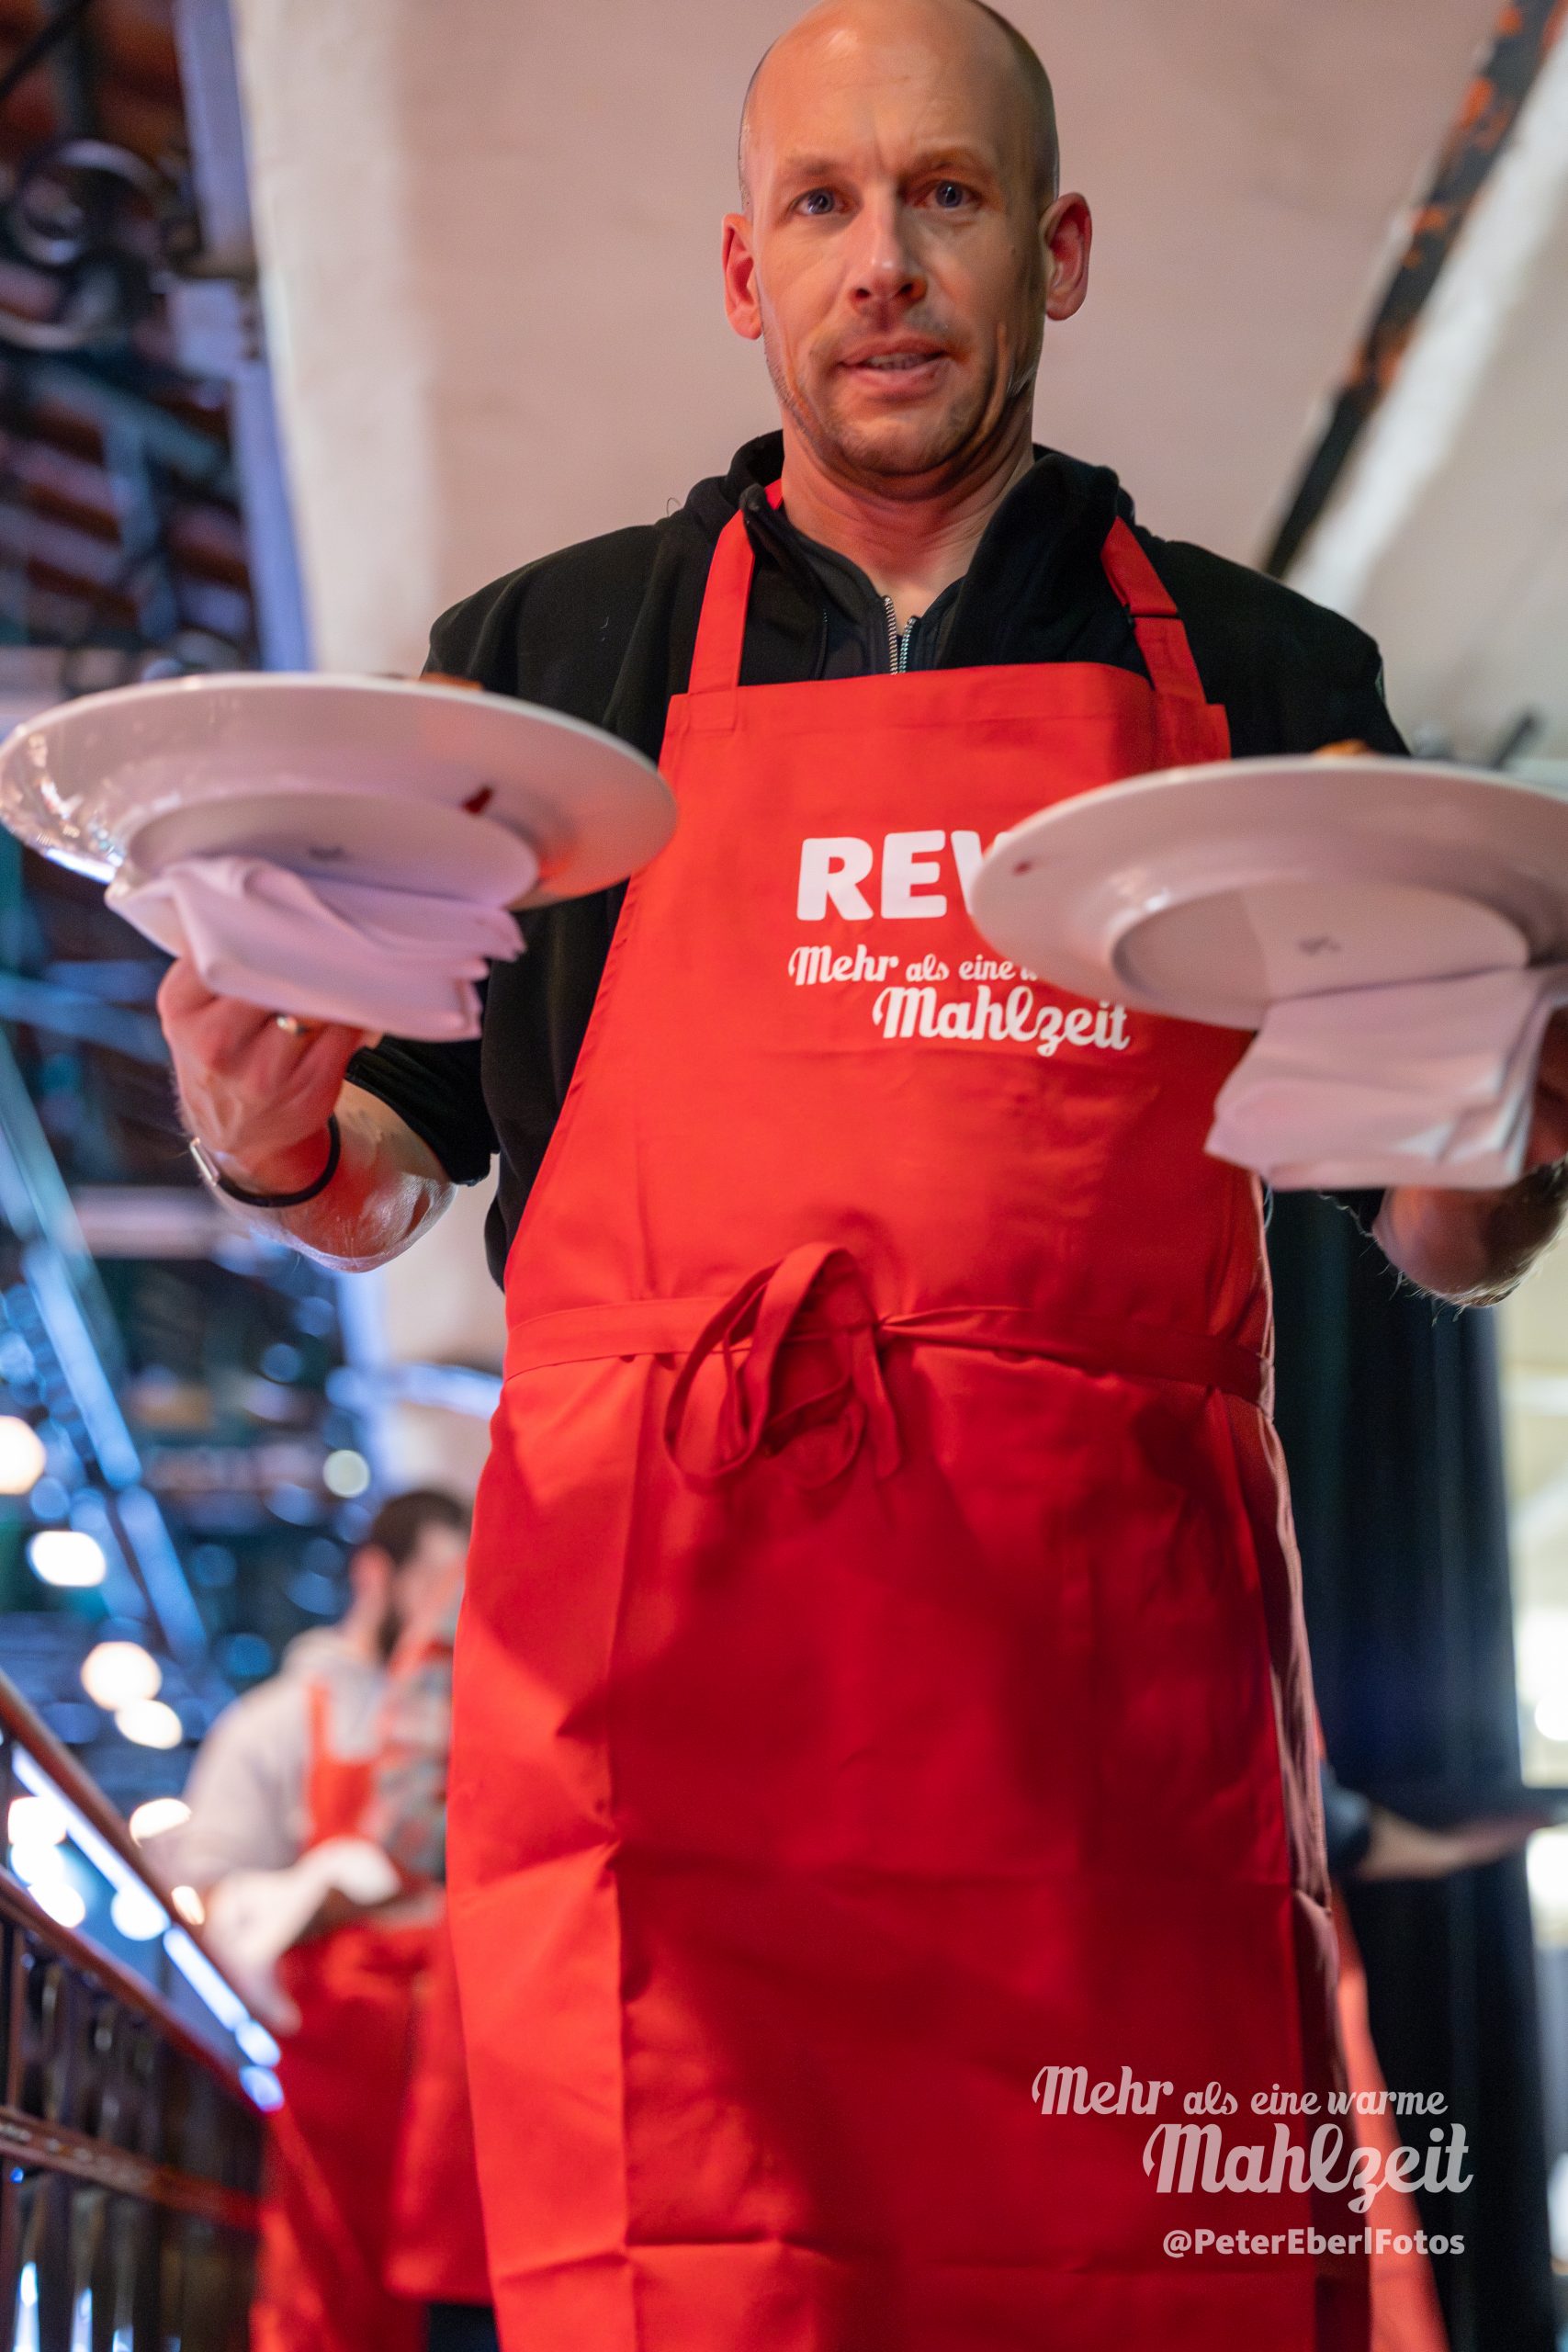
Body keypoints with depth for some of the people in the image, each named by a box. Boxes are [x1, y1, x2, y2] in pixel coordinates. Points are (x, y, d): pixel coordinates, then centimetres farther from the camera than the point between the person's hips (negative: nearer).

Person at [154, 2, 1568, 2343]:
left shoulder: (1265, 682, 16)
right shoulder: (546, 661, 15)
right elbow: (382, 1194, 18)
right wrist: (272, 1138, -5)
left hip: (1122, 1689, 1)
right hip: (671, 1668, -1)